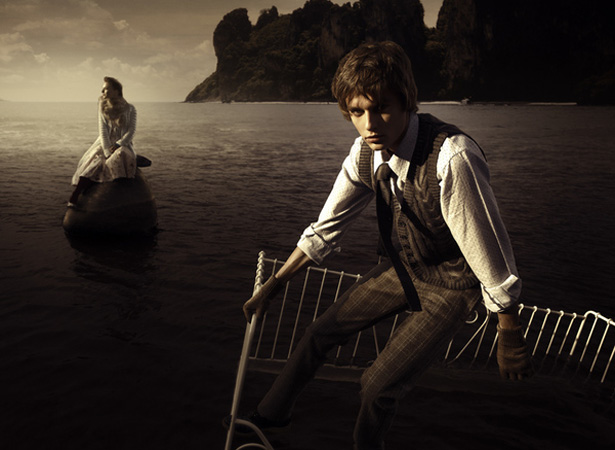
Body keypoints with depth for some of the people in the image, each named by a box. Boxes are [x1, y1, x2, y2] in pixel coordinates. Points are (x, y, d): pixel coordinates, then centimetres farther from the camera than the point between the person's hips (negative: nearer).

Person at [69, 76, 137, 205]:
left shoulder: (129, 109, 4)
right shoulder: (103, 107, 10)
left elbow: (131, 131, -3)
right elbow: (103, 130, 0)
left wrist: (118, 144, -19)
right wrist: (107, 150, -15)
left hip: (123, 145, -1)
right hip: (105, 144, 1)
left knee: (120, 156, -38)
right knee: (94, 163, -27)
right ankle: (73, 200, -33)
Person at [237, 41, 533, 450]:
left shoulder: (452, 158, -36)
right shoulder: (365, 152, -14)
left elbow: (493, 258, -28)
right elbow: (325, 231, -3)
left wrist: (511, 339, -18)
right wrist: (272, 287, 1)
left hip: (449, 288, -6)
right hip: (403, 270, 6)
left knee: (380, 384, -5)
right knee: (321, 332, 12)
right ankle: (272, 414, 37)